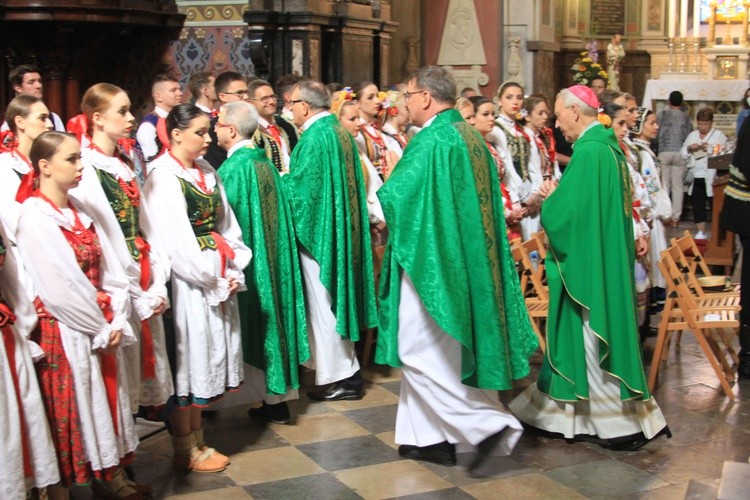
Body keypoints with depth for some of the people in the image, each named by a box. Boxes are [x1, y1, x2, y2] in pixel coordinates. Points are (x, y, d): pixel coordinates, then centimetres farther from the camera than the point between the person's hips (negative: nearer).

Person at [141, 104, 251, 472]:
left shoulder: (206, 172, 12)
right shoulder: (162, 176, -12)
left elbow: (225, 224, 11)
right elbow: (176, 241, -17)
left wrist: (233, 272, -2)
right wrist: (213, 279, -13)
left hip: (219, 281, 8)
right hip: (187, 283, -8)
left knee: (207, 357, 13)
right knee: (187, 359, 1)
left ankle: (197, 442, 25)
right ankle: (184, 451, 13)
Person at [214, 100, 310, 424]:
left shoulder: (233, 169, -16)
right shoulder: (264, 162, 7)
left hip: (248, 260, -8)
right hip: (274, 258, 8)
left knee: (254, 326, 2)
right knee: (272, 317, 12)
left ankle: (269, 401, 9)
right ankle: (280, 397, 18)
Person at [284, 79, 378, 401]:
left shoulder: (315, 137, -19)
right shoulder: (339, 131, 9)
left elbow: (300, 187, -19)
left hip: (318, 229, -9)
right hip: (341, 228, 9)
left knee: (323, 302, 0)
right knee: (335, 298, 16)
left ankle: (340, 377, 7)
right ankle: (346, 369, 25)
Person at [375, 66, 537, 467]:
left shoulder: (432, 140, -17)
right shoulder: (470, 136, 11)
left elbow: (395, 194, -16)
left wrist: (388, 183, 7)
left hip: (432, 260, -9)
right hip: (464, 261, 9)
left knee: (420, 351, -1)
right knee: (443, 351, 14)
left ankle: (484, 422, -4)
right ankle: (432, 437, 20)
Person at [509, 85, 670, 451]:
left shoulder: (588, 152, -20)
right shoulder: (607, 146, 9)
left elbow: (566, 212, -22)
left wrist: (550, 197, -2)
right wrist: (558, 195, 9)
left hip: (588, 263, -10)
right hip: (602, 259, 10)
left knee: (594, 336, 0)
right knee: (593, 336, 15)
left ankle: (624, 422, 8)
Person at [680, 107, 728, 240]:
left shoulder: (719, 135, 3)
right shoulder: (692, 135, 17)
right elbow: (682, 153, 15)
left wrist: (710, 149, -19)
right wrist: (689, 148, -4)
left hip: (712, 178, -5)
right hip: (696, 177, 5)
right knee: (698, 205, 8)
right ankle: (701, 232, 17)